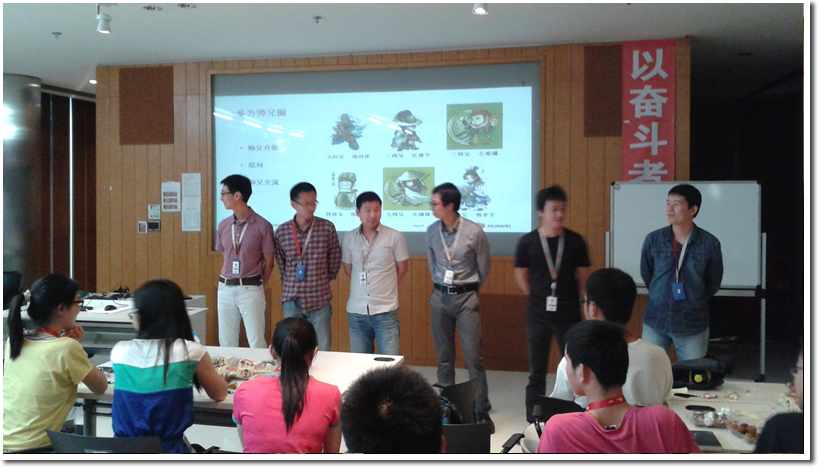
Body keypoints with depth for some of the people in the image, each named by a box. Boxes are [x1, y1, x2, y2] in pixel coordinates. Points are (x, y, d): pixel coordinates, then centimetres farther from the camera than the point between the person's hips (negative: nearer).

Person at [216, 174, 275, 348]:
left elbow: (269, 263, -2)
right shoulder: (223, 226, 8)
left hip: (250, 289, -5)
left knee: (256, 342, -3)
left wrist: (259, 287, 0)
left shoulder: (262, 226, -8)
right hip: (225, 288, 5)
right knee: (226, 342, 11)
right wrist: (227, 281, 9)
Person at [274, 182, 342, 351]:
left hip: (319, 299, -1)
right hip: (291, 299, 1)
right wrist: (289, 284, 9)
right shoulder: (282, 231, 1)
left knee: (322, 350, 2)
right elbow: (280, 263, 12)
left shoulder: (327, 228, -3)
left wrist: (323, 281, 9)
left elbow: (335, 261, 7)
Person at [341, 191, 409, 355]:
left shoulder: (395, 237, -3)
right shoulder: (349, 238, 4)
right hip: (357, 310, 3)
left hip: (385, 310, -3)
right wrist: (363, 285, 11)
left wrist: (386, 288, 8)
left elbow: (402, 268, 5)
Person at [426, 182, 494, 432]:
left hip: (466, 298, -3)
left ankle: (482, 411, 7)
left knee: (474, 357, -4)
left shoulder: (474, 232, -10)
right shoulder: (432, 231, 1)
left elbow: (483, 268, 3)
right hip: (440, 297, 3)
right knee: (444, 357, 8)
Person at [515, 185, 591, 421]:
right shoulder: (527, 242, -3)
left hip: (569, 314, 0)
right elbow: (521, 276, 6)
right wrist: (538, 298, 3)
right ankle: (533, 421, 19)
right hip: (538, 315, 0)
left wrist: (569, 299, 6)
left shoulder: (575, 241, -1)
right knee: (537, 372, 9)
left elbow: (582, 276, 7)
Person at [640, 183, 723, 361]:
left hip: (693, 325, -1)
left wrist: (693, 300, 9)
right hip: (656, 321, 1)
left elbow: (714, 283, 5)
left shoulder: (709, 244, -7)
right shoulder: (653, 240, -4)